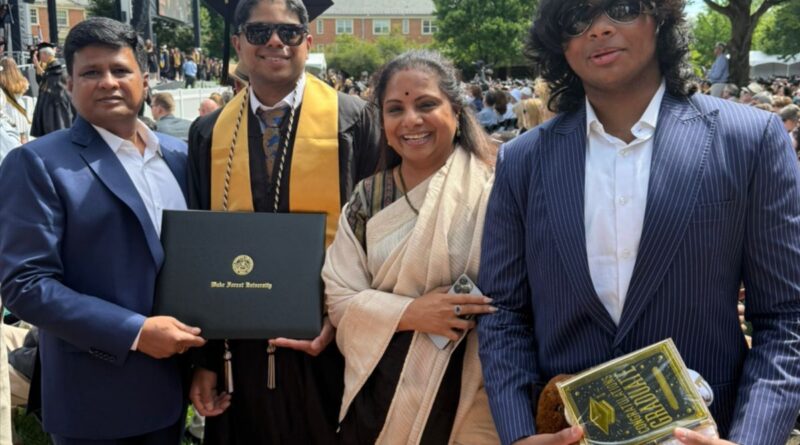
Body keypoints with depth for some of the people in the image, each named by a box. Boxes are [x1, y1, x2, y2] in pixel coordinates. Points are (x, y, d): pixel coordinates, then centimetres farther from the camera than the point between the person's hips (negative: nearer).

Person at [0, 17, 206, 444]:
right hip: (95, 397, -5)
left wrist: (205, 355, 0)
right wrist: (135, 332, -21)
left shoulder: (178, 154, 6)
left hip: (171, 383, 5)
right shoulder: (38, 163, -10)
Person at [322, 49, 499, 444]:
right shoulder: (367, 198, 2)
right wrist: (410, 313, -16)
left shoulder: (491, 192, -8)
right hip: (379, 390, 3)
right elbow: (339, 299, 0)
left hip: (466, 393, -3)